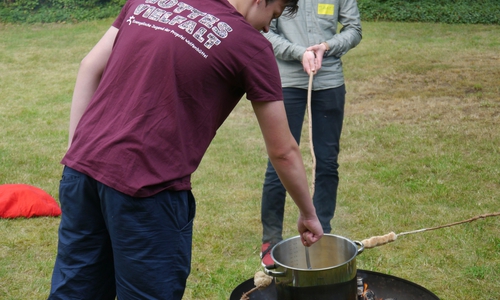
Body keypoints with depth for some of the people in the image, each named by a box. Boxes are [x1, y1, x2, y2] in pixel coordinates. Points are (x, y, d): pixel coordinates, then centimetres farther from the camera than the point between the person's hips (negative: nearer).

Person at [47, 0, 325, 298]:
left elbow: (90, 67, 14)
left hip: (82, 167, 6)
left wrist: (76, 150, 16)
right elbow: (283, 151, 5)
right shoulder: (250, 44, -1)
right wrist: (309, 214, 19)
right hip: (147, 187, -6)